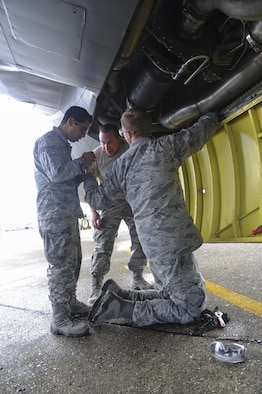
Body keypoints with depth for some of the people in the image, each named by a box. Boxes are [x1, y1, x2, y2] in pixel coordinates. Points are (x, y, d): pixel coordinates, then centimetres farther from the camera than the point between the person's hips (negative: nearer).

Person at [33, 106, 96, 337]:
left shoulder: (62, 144, 23)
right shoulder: (49, 141, -7)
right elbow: (56, 173, -21)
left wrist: (83, 170, 9)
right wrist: (82, 162, -9)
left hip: (67, 213, 10)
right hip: (55, 214, -10)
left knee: (73, 261, 15)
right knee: (61, 265, -6)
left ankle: (71, 304, 28)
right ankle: (61, 319, 4)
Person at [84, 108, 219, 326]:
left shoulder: (121, 164, 6)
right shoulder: (167, 146, -3)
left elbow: (97, 199, 12)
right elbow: (203, 128, 11)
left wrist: (88, 174, 30)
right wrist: (212, 115, 34)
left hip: (152, 244, 6)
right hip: (173, 241, -6)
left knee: (171, 294, 25)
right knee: (191, 308, 9)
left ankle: (118, 296, 16)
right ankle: (124, 309, 3)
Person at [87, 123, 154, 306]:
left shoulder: (131, 148, -11)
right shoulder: (96, 155, -11)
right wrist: (93, 211, -10)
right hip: (109, 203, -2)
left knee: (141, 241, 7)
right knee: (103, 244, -6)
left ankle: (138, 278, 26)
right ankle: (96, 288, 3)